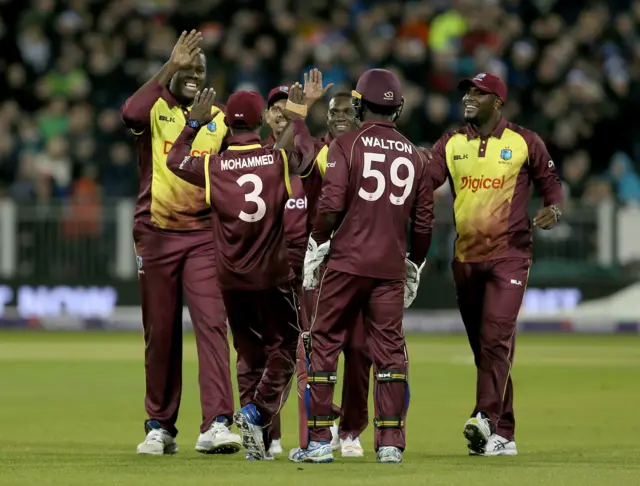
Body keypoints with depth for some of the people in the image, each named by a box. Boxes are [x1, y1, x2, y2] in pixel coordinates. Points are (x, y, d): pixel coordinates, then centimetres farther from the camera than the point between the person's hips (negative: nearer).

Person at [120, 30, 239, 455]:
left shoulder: (219, 118, 10)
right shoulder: (156, 109, 2)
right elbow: (130, 114, -23)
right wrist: (170, 68, -23)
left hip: (203, 236, 1)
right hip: (156, 235, -1)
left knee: (212, 324, -14)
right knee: (160, 332, 6)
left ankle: (216, 425, -21)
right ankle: (160, 427, 17)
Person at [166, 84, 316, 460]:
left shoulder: (214, 166, -6)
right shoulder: (279, 159, -7)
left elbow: (175, 161, 14)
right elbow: (306, 154, 17)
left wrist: (195, 123, 21)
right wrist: (298, 116, 31)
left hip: (232, 278, 2)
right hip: (274, 275, -2)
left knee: (251, 353, 12)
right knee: (283, 349, 6)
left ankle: (259, 441, 12)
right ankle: (257, 412, -16)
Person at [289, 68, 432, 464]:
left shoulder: (346, 146, -3)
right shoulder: (413, 155, 9)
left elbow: (331, 205, -13)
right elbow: (422, 223, 11)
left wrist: (316, 247, -2)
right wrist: (414, 267, 22)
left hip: (347, 262, -3)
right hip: (391, 268, 3)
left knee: (324, 345, 3)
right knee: (389, 352, 7)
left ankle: (318, 441, 1)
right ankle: (391, 443, 4)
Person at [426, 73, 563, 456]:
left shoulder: (525, 143, 0)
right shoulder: (451, 144, 9)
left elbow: (551, 181, 6)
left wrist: (554, 209, -15)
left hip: (509, 255, -4)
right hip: (466, 258, 5)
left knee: (496, 339, -19)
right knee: (483, 348, 8)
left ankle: (487, 420, -28)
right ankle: (503, 435, 15)